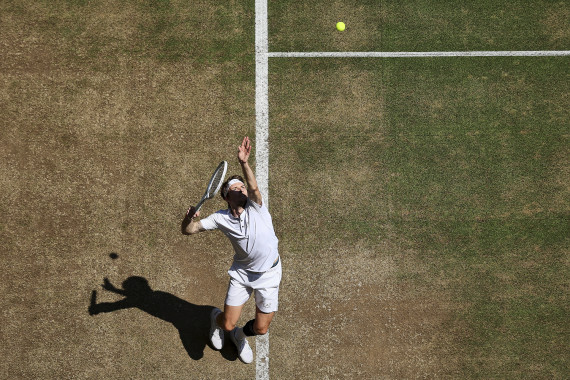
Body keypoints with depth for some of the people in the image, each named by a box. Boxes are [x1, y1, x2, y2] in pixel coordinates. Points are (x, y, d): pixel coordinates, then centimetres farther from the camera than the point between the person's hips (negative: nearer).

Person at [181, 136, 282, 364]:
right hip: (242, 273, 1)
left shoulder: (255, 207, -14)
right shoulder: (220, 218, -9)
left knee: (261, 329, 3)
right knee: (228, 324, 0)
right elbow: (188, 231, -10)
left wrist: (244, 163, -52)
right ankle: (216, 317, 40)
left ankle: (240, 336, 41)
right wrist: (189, 219, -33)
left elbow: (253, 187, -36)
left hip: (268, 274, 0)